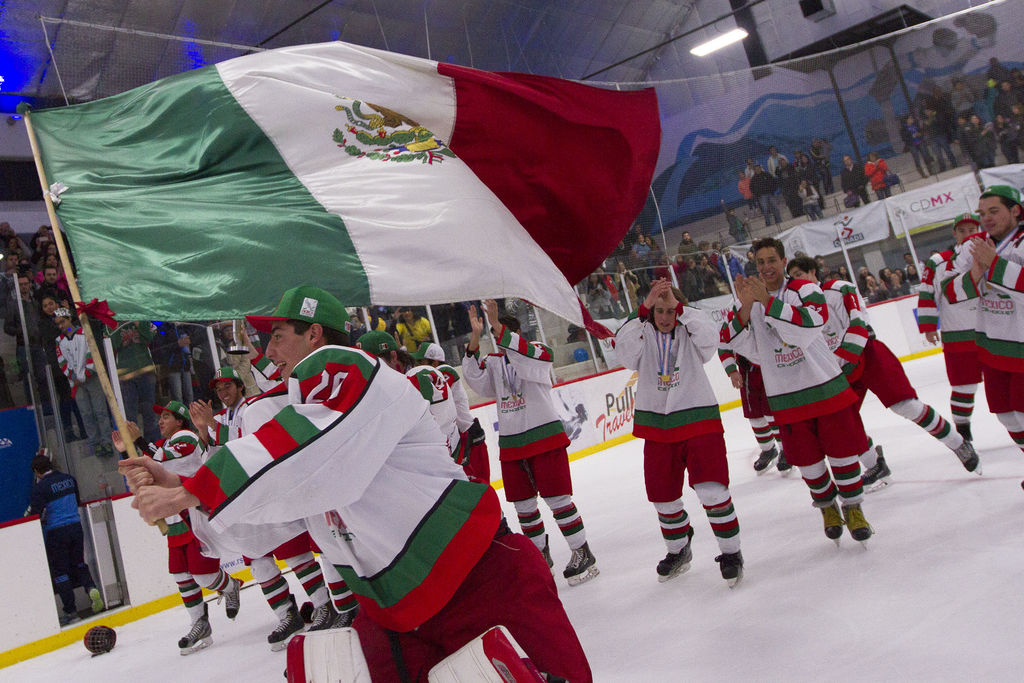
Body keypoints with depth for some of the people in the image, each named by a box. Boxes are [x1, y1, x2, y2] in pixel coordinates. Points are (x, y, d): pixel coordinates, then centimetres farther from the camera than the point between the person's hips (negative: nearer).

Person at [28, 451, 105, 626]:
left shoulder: (40, 487, -13)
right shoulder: (69, 479, 5)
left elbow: (35, 514, -17)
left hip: (56, 533, -5)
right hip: (76, 526, 5)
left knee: (59, 571, 5)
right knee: (78, 563, 20)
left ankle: (70, 611, 6)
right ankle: (91, 588, -6)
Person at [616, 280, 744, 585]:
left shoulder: (690, 333, -1)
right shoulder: (643, 336, 1)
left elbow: (710, 336, -23)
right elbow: (623, 345, -20)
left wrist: (678, 306, -28)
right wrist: (645, 307, -29)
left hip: (698, 421, -3)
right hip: (657, 426, 3)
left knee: (712, 489, -10)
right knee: (662, 495, 12)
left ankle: (731, 552, 9)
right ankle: (678, 550, 35)